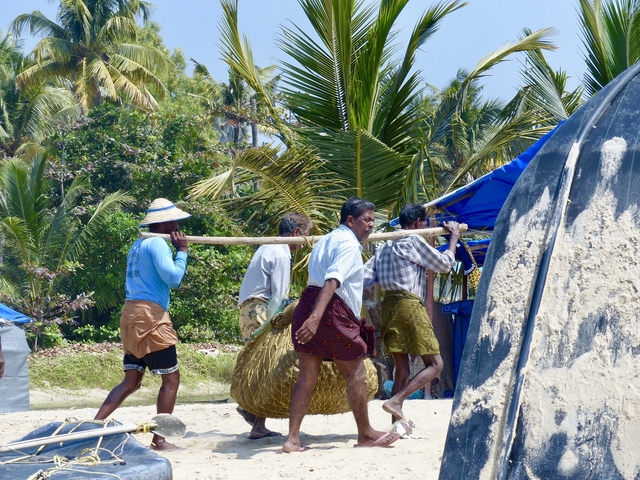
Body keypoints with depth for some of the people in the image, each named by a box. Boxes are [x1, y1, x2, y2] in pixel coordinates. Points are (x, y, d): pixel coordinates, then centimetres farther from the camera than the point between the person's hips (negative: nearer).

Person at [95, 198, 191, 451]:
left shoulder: (138, 245, 20)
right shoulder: (157, 243, -9)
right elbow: (173, 278, -16)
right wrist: (182, 251, -3)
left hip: (132, 314, 9)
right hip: (150, 317, -9)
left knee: (131, 381, 11)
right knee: (171, 378, -2)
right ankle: (159, 439, -1)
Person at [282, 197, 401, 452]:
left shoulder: (326, 240, 23)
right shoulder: (348, 243, -8)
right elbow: (332, 280, -22)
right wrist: (316, 317, -34)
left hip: (306, 306, 9)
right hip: (333, 311, -9)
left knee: (307, 377, 6)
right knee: (355, 373, 5)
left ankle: (292, 438, -1)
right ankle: (366, 434, 15)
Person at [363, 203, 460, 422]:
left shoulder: (386, 246, 19)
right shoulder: (414, 241, -3)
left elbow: (365, 277, 11)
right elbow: (444, 264, 5)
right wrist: (454, 237, 16)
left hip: (388, 306, 8)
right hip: (409, 305, -8)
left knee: (402, 368, 12)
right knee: (435, 364, -4)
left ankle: (397, 423, 9)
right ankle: (395, 401, -18)